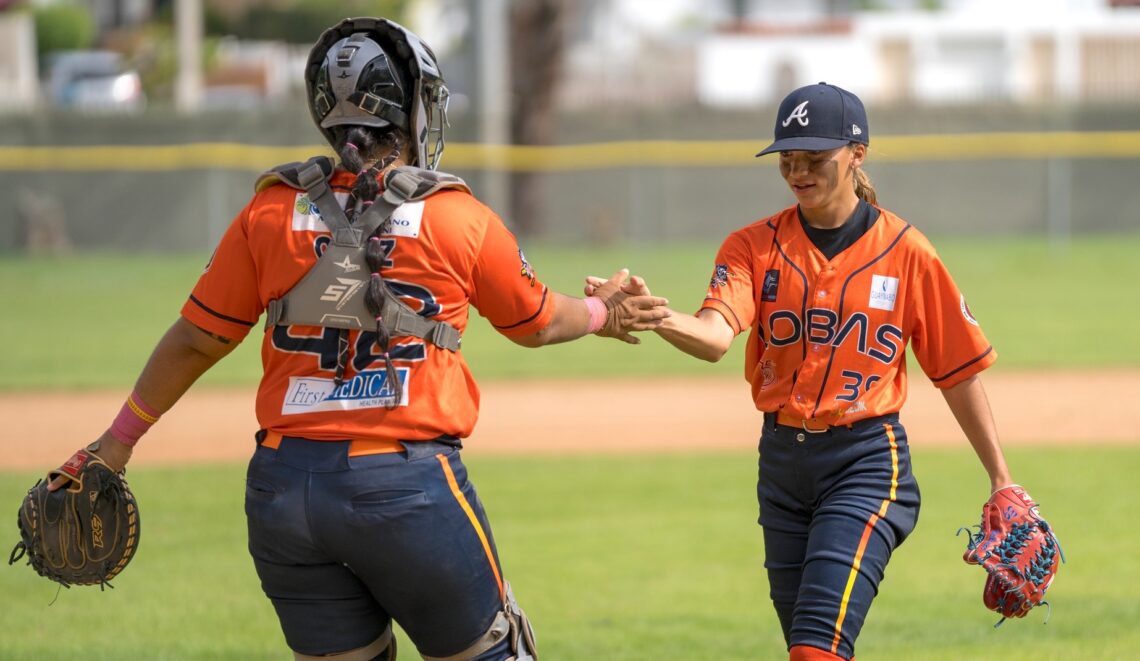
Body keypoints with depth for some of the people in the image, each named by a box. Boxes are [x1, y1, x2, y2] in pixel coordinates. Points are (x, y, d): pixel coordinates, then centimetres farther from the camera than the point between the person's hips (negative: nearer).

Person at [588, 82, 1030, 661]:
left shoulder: (905, 251, -4)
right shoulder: (754, 246, 0)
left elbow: (959, 372, 2)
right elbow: (715, 335, -19)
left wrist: (1001, 480, 3)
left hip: (866, 463, -4)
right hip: (782, 459, 4)